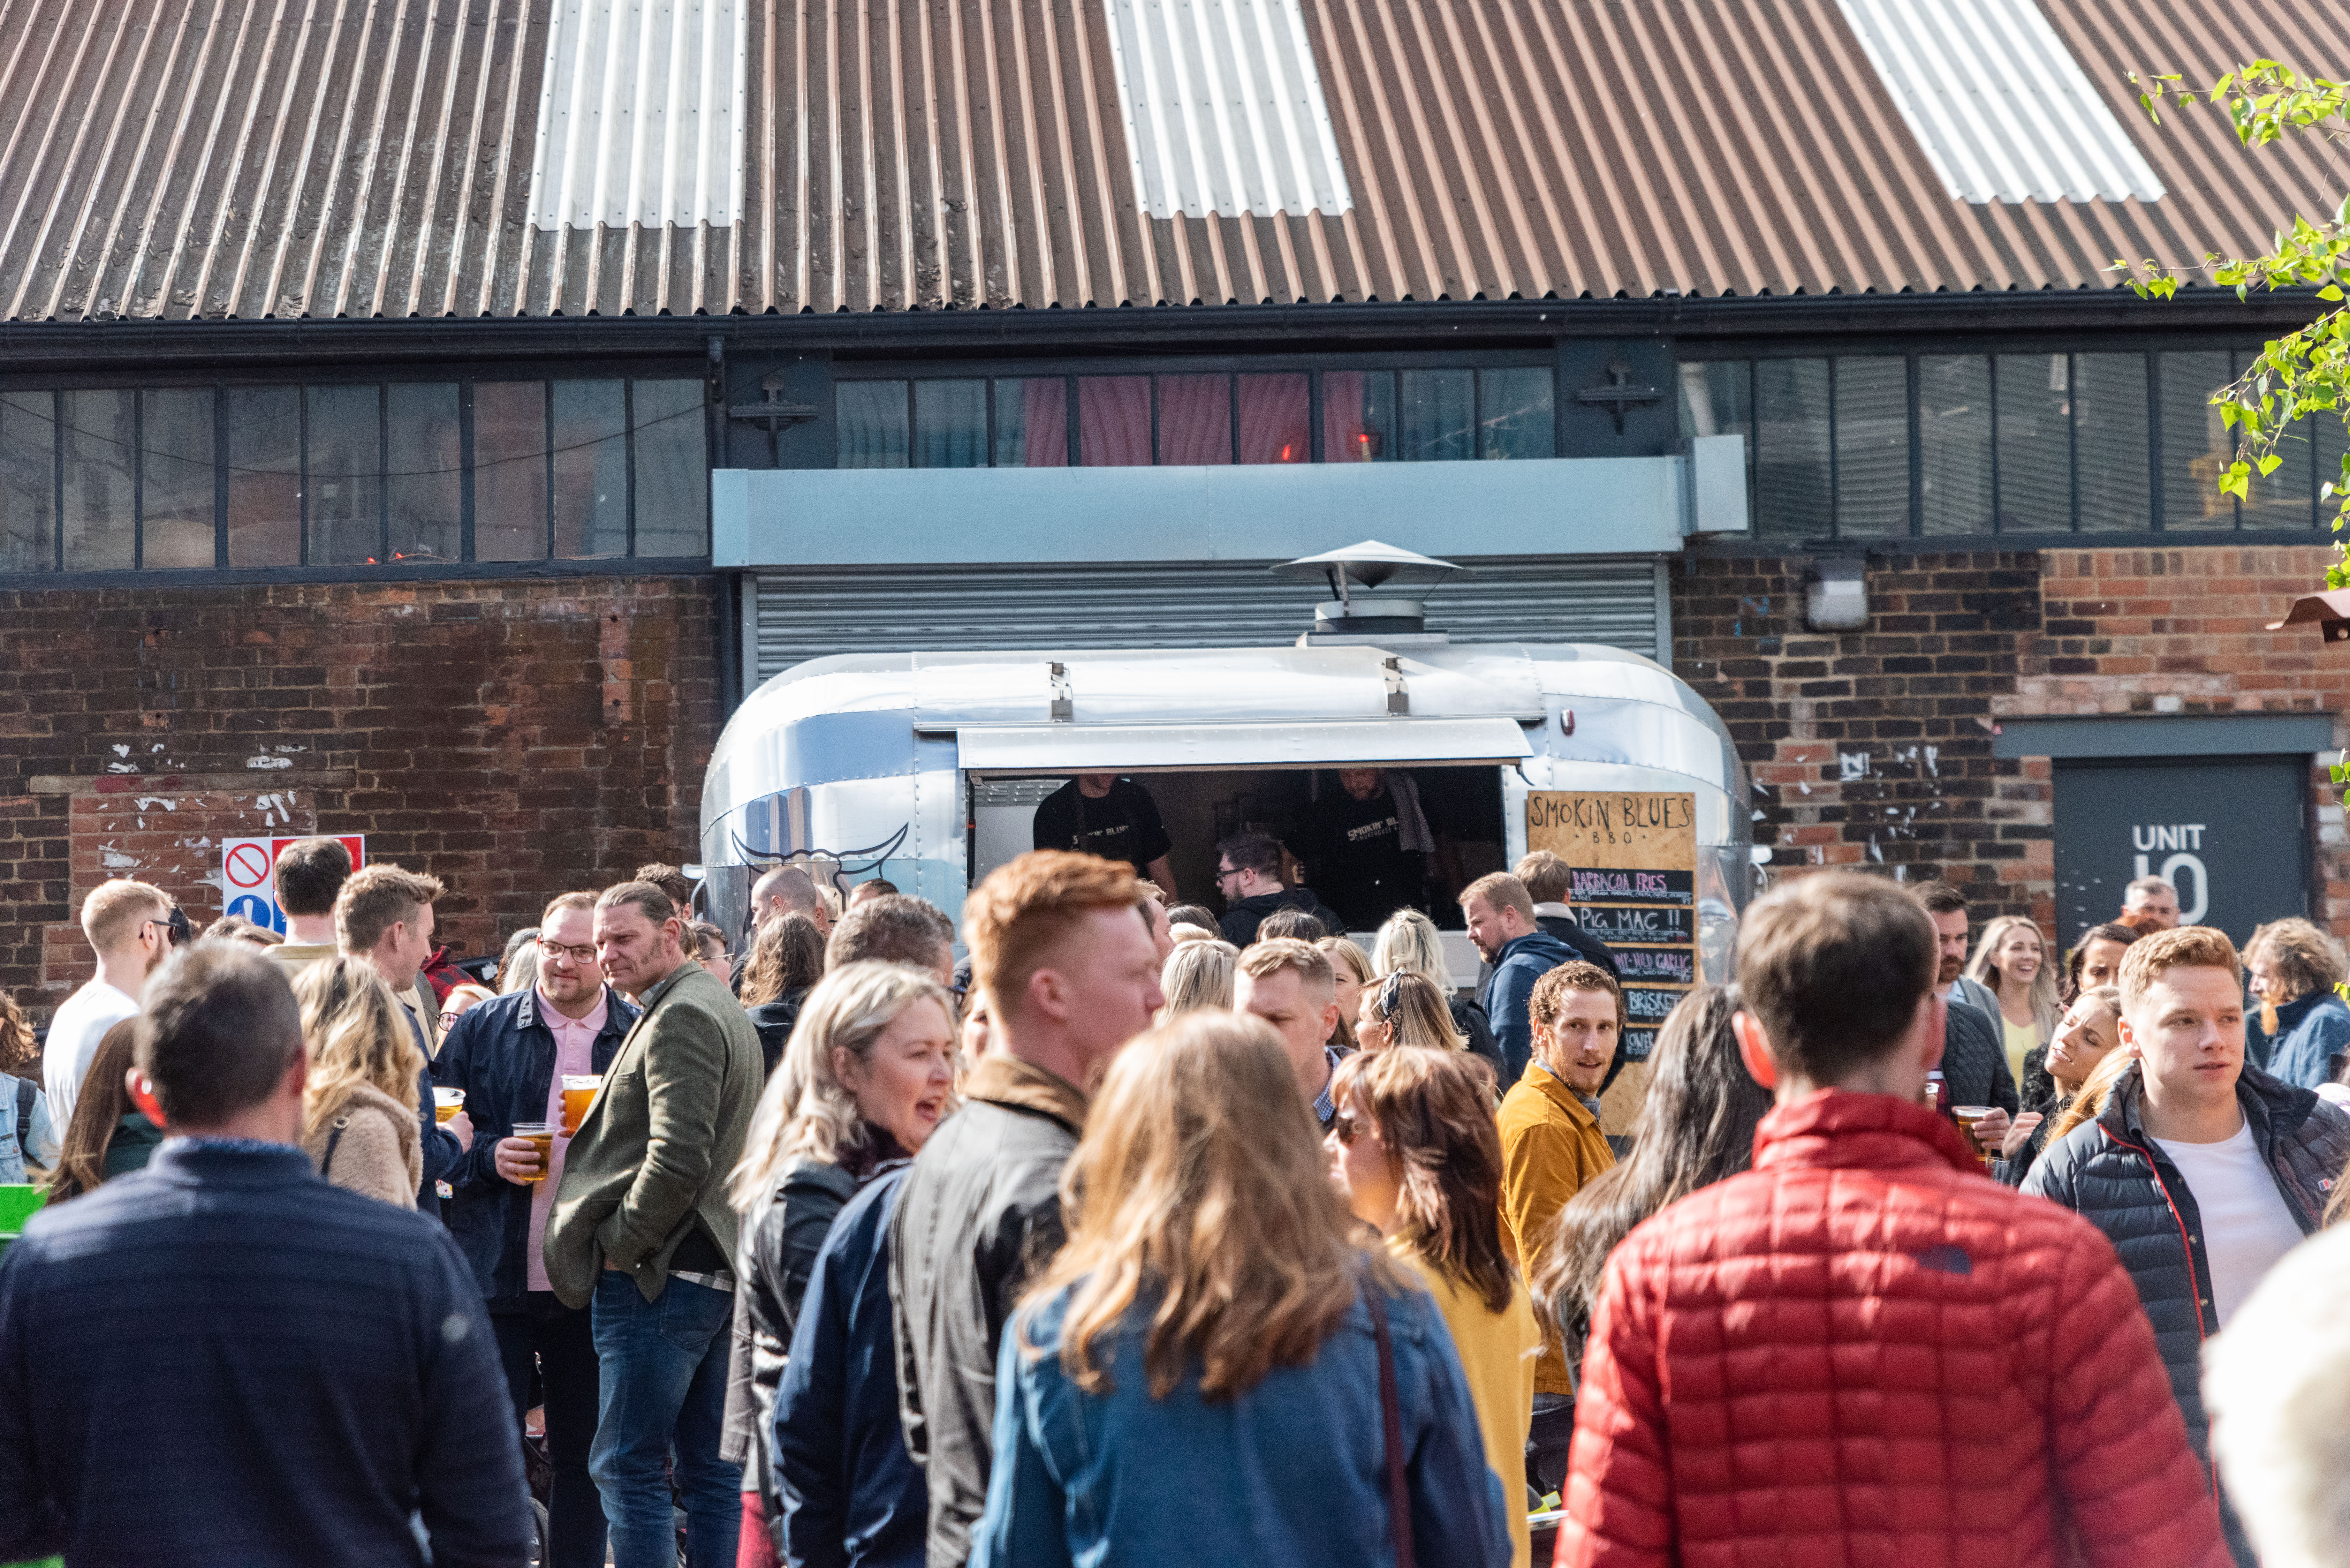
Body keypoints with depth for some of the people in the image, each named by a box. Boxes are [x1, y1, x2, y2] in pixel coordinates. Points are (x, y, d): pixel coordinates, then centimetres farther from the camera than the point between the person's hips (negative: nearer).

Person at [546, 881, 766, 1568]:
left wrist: (619, 1243, -12)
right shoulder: (723, 1009, 18)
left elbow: (678, 1158, -23)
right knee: (712, 1468, 12)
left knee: (630, 1467, -6)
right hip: (720, 1268, 10)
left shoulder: (679, 1019, -14)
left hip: (658, 1274, -10)